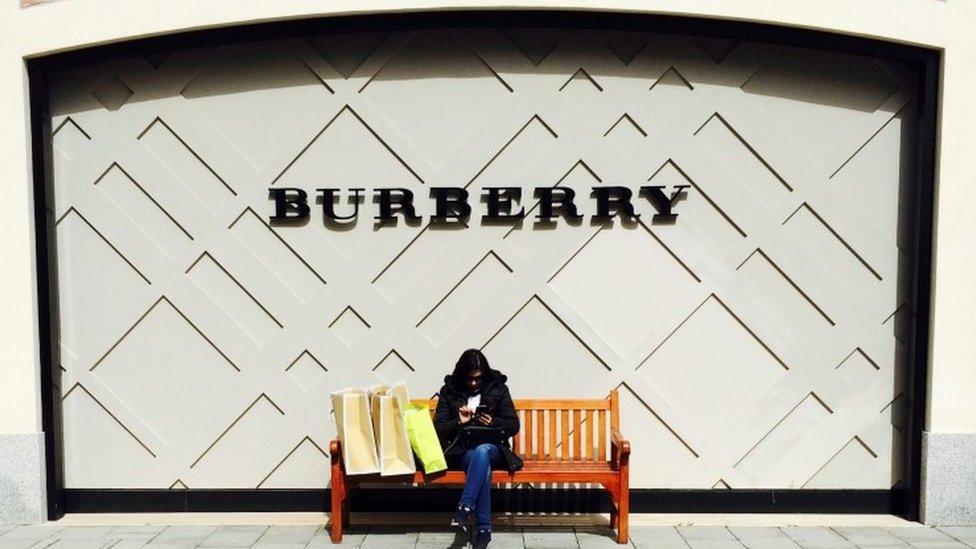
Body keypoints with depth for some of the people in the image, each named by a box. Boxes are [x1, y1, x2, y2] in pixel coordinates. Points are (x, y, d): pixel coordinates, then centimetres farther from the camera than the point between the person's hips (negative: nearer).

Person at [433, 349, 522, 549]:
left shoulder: (498, 388, 7)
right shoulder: (449, 391, 7)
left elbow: (513, 426, 4)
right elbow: (438, 428, 3)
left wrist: (492, 422, -16)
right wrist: (458, 422, -17)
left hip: (492, 449, 0)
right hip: (461, 452, 0)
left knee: (482, 451, -38)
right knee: (483, 467, -36)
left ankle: (464, 508, -39)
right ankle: (483, 529, -32)